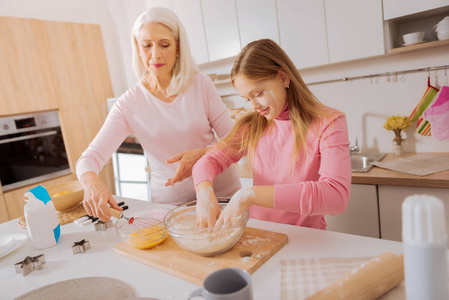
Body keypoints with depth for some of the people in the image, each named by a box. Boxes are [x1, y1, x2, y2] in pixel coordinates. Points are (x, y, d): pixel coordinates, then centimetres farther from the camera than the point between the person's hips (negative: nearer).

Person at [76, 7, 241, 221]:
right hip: (170, 202, 1)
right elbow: (90, 157, -6)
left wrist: (201, 155, -19)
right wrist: (91, 182, -29)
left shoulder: (201, 85, -2)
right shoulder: (129, 104, -2)